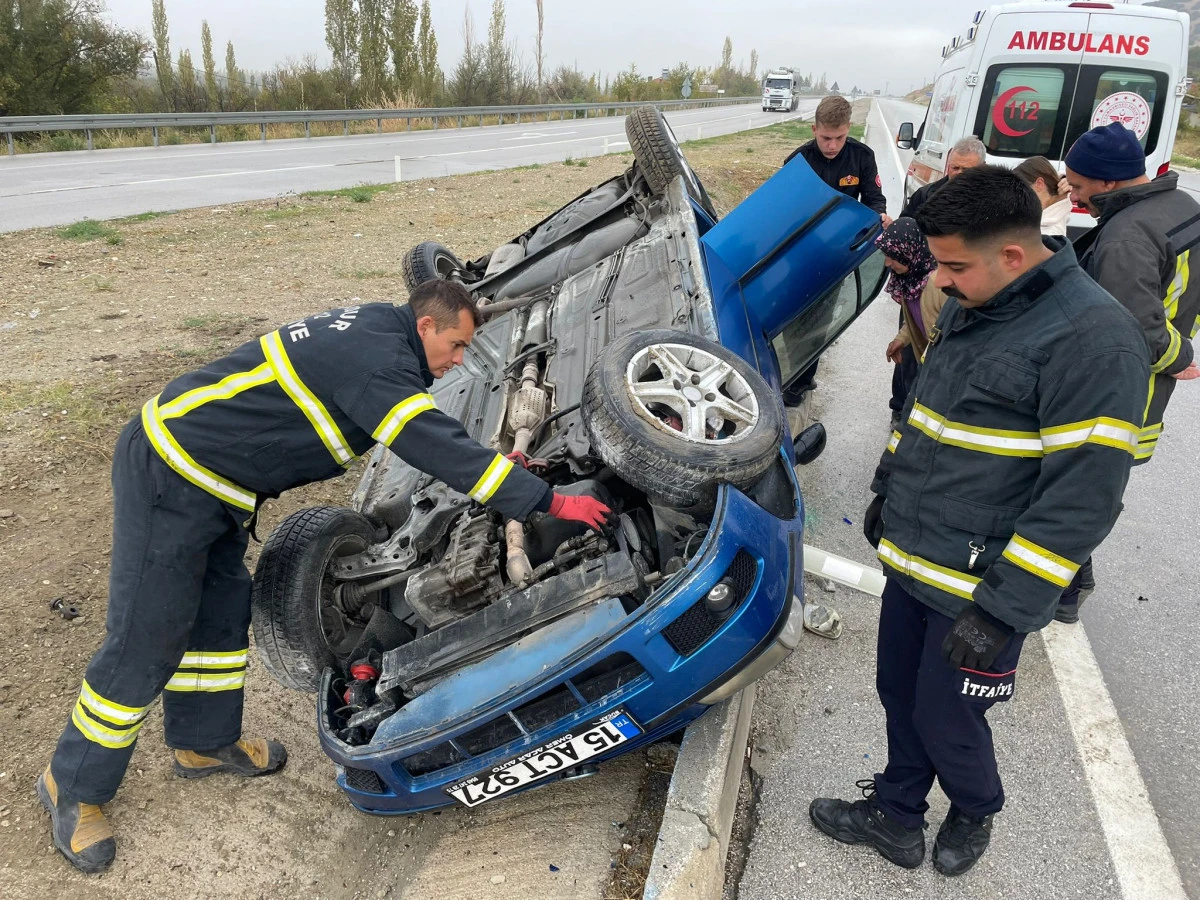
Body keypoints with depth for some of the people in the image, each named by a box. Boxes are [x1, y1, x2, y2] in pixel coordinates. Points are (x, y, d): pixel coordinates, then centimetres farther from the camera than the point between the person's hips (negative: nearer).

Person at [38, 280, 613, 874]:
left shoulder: (370, 330, 7)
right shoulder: (377, 360, -24)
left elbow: (433, 435, 20)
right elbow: (440, 450, -29)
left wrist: (501, 462, 18)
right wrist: (552, 502, -25)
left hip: (209, 481, 10)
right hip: (169, 479, -10)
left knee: (219, 615, 19)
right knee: (145, 641, 2)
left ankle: (205, 742, 38)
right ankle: (72, 786, 22)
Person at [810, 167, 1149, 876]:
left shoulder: (1093, 340, -22)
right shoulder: (969, 307, 5)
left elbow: (1081, 500, -23)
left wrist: (1002, 611, -22)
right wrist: (888, 491, 23)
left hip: (981, 588, -7)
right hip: (911, 560, 7)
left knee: (944, 719, 10)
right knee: (900, 696, 19)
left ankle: (976, 812, 42)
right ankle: (896, 818, 41)